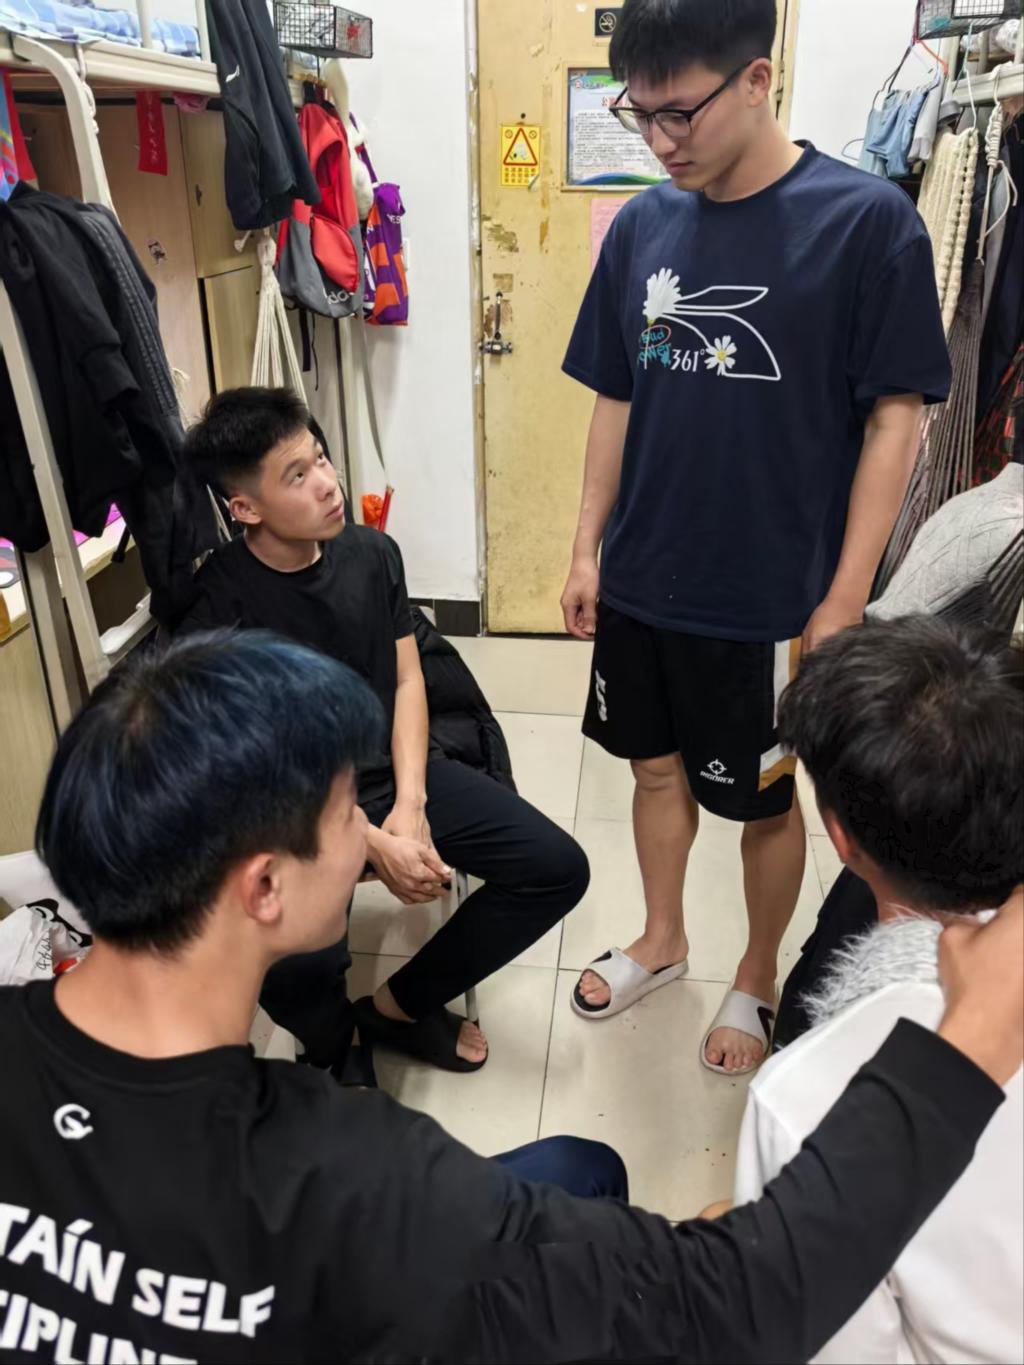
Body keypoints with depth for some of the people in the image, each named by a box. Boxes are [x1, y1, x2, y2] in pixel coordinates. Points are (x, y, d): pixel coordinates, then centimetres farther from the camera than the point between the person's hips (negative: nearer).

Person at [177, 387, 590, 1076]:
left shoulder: (373, 552, -2)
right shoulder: (220, 608, -17)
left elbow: (407, 681, 3)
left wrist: (410, 805, -11)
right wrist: (374, 845, -21)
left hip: (398, 769, 5)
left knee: (559, 868, -5)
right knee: (299, 966, -32)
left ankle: (401, 1003, 14)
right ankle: (335, 1058, 9)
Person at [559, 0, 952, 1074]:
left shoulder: (866, 220, -11)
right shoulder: (641, 226, 2)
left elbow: (894, 419, -10)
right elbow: (615, 401, 8)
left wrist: (845, 598, -12)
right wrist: (588, 550, 7)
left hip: (771, 596, -4)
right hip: (640, 583, 5)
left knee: (767, 800, 13)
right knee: (658, 765, 19)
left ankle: (757, 977, 38)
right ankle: (661, 942, 43)